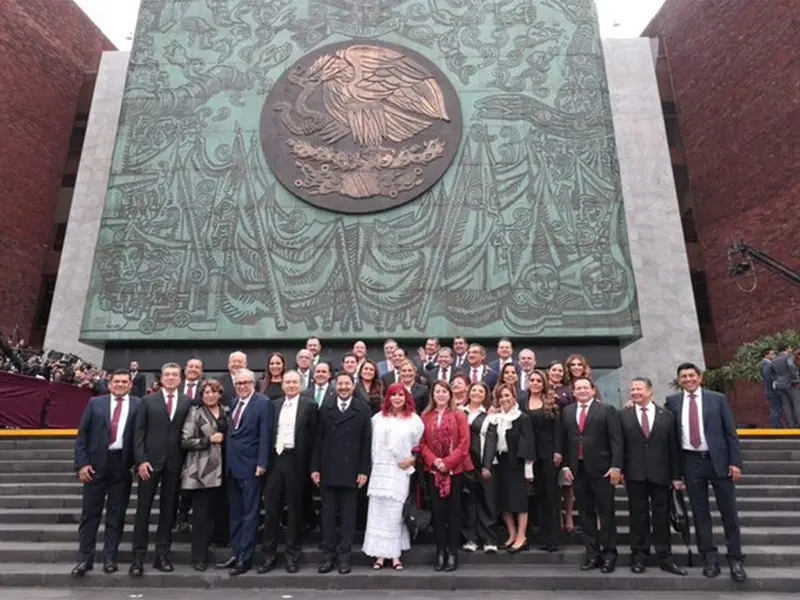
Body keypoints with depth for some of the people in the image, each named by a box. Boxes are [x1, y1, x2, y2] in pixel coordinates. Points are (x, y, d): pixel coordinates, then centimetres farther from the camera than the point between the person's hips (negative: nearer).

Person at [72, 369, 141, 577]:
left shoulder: (139, 405, 1)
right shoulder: (96, 403, 5)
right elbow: (82, 434, 4)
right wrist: (81, 463, -4)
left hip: (123, 465, -1)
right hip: (96, 462, 1)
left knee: (116, 513, 7)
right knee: (90, 512, 7)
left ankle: (110, 557, 18)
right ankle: (85, 558, 18)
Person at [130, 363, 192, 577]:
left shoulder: (188, 402, 4)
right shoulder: (148, 401, 5)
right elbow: (139, 432, 1)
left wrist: (186, 462, -5)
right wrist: (141, 460, -8)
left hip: (175, 463, 1)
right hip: (150, 461, 0)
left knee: (168, 510, 7)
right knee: (143, 509, 3)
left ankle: (162, 555, 17)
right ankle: (138, 557, 13)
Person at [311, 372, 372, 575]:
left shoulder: (363, 410, 0)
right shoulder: (325, 409, 7)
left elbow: (366, 442, -2)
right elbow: (318, 440, 5)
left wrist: (364, 470, -6)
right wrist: (315, 468, 1)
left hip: (351, 471, -2)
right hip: (328, 471, 2)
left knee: (348, 516, 6)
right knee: (328, 514, 9)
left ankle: (344, 556, 17)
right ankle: (328, 555, 20)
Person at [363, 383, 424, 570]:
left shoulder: (414, 419, 4)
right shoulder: (378, 418, 10)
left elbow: (420, 445, 7)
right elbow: (371, 442, 11)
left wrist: (412, 459, -6)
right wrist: (371, 464, 2)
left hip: (400, 471, -2)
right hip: (379, 469, 2)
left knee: (395, 512, 1)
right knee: (378, 512, 2)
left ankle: (395, 554, 10)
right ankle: (380, 554, 9)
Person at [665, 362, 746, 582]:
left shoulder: (718, 399, 1)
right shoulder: (672, 401, 4)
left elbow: (731, 433, 0)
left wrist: (735, 462, -5)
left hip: (718, 459, -1)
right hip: (691, 462, 1)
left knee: (728, 511, 6)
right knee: (700, 512, 7)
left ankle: (735, 559, 19)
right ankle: (710, 558, 19)